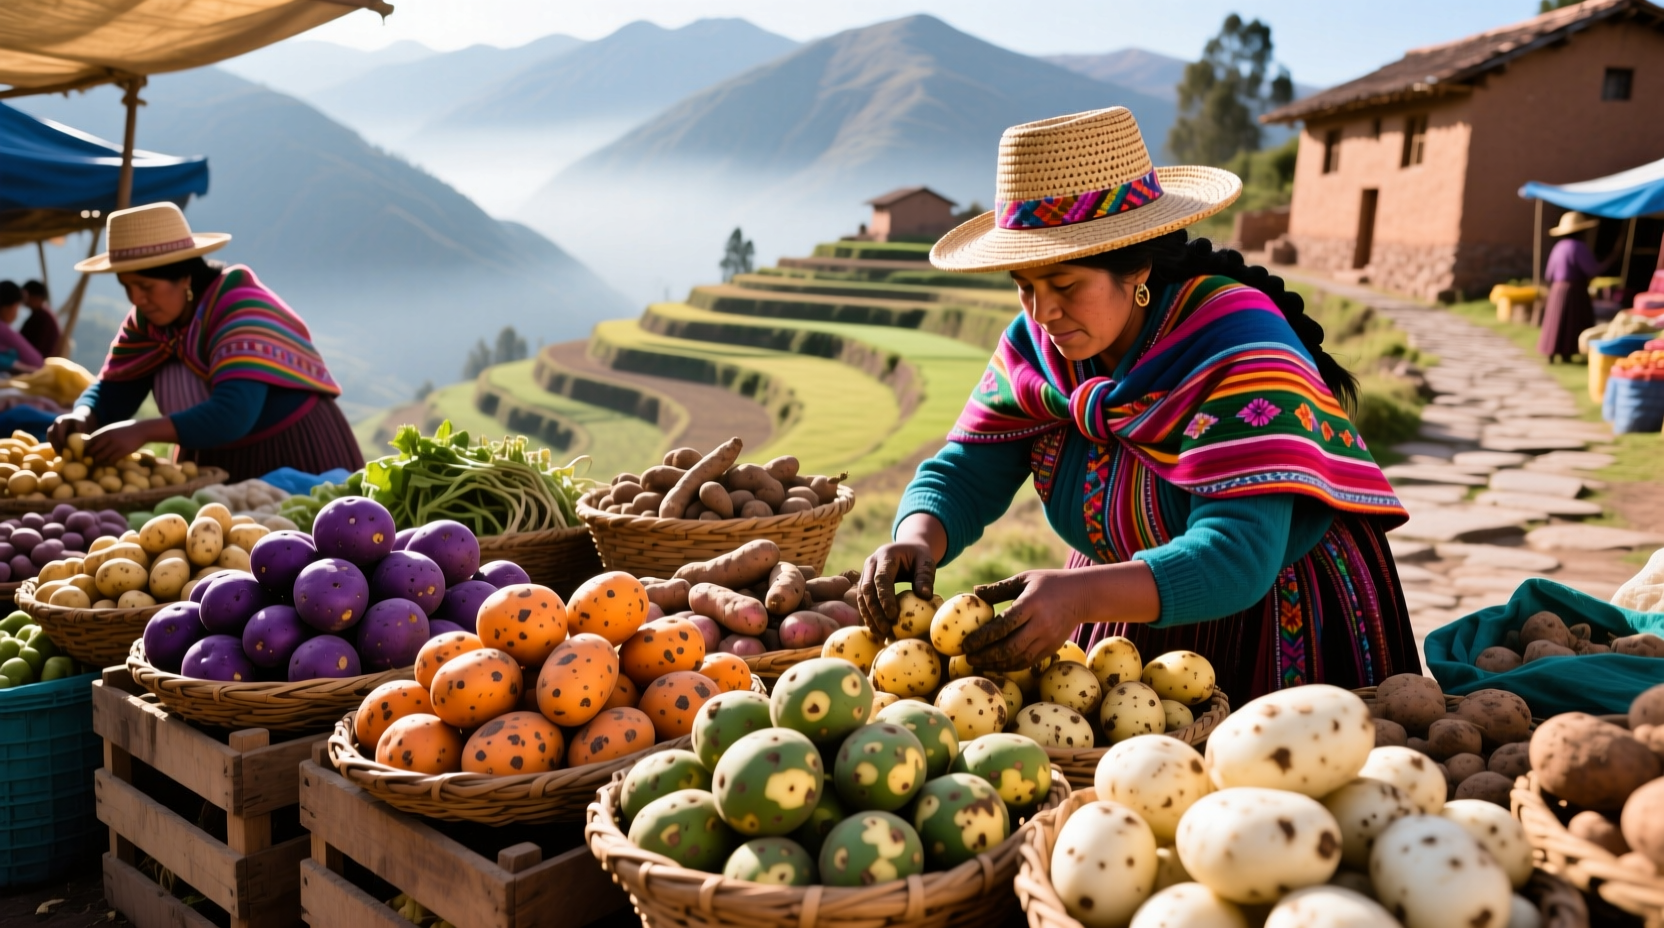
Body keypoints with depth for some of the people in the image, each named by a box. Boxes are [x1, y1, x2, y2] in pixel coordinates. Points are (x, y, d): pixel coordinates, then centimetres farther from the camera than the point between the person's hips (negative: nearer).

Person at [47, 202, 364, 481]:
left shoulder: (240, 309, -24)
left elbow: (234, 415, -35)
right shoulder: (147, 319, -3)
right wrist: (82, 418, -23)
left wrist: (143, 431, -42)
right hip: (224, 459, 7)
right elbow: (113, 389, -2)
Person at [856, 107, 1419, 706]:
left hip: (1276, 629, -5)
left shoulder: (1238, 356, -29)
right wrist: (916, 541, -32)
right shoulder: (1038, 342, -9)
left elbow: (1236, 558, -38)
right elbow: (966, 471, -9)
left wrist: (1079, 594, -53)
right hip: (1123, 609, 5)